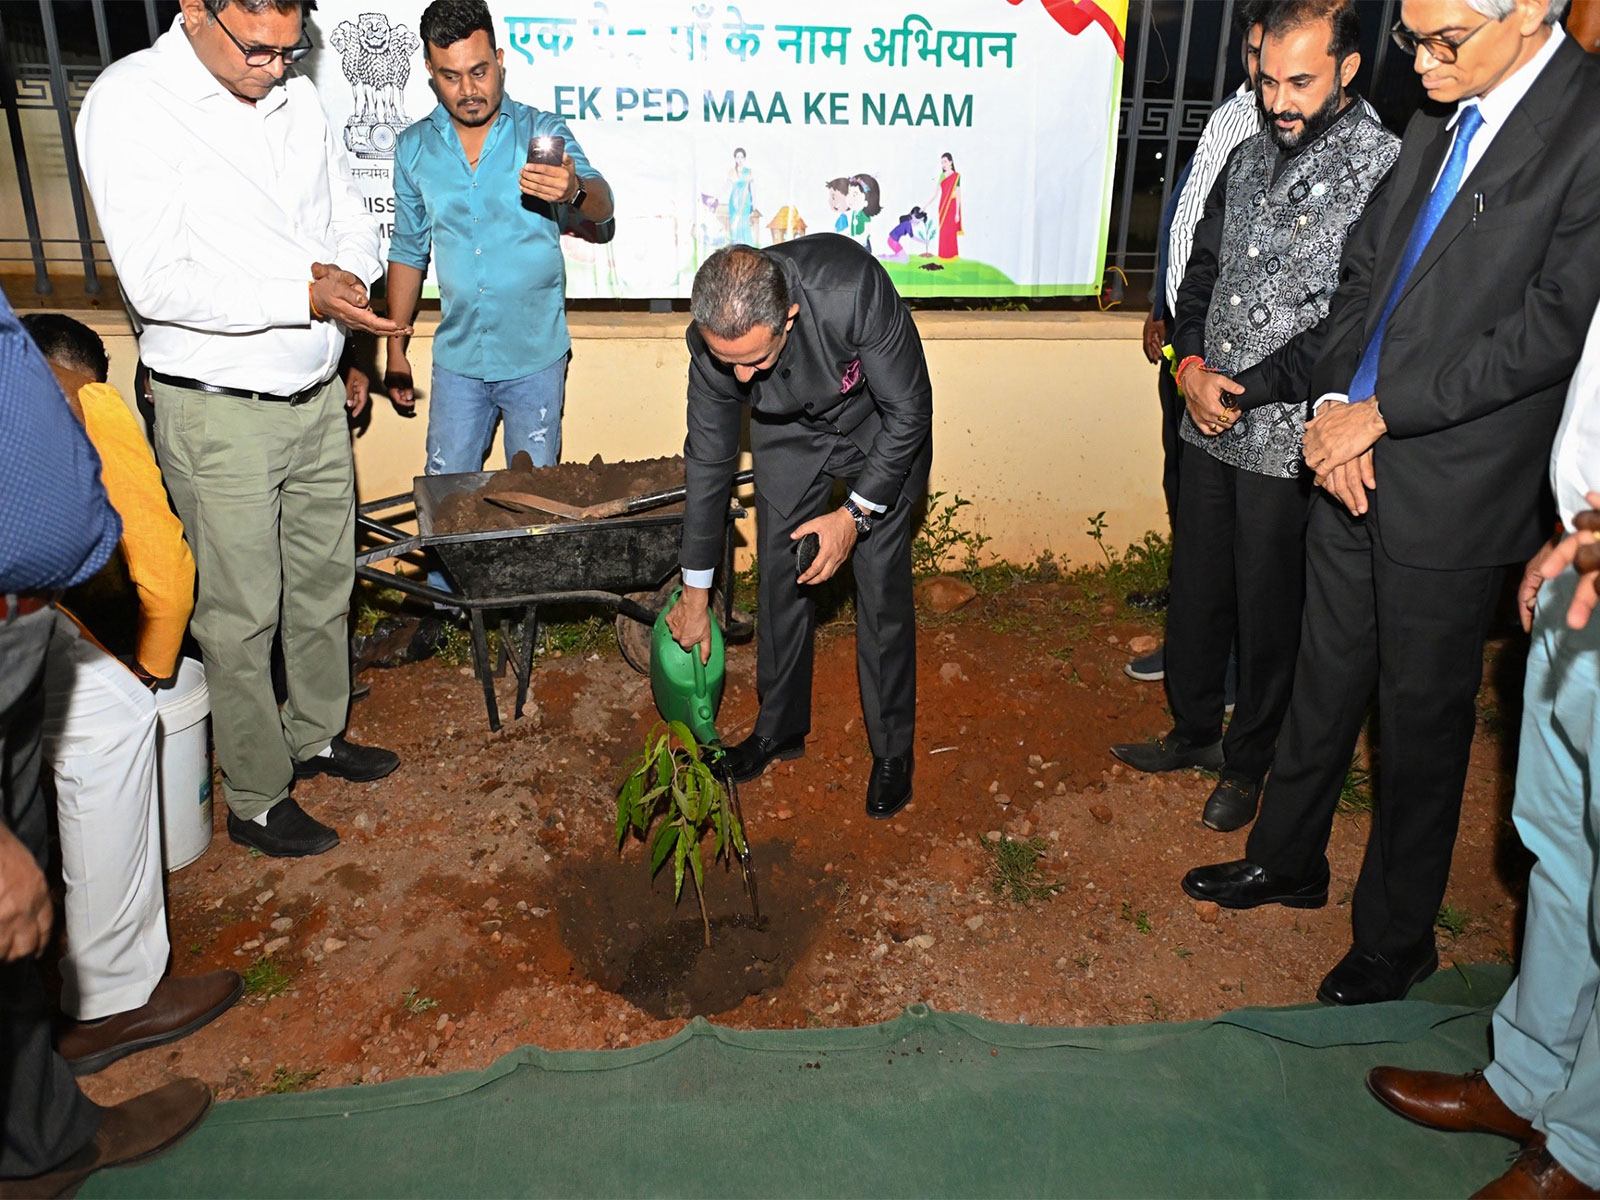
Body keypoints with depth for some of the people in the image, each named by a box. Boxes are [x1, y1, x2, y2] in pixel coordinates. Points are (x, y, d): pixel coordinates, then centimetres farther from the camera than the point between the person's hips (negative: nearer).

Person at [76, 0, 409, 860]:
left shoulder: (294, 97, 5)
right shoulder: (130, 103, -14)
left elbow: (354, 224, 13)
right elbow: (158, 282, -21)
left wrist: (343, 272, -9)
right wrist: (304, 297, -26)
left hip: (317, 394, 6)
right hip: (218, 412, -6)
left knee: (324, 580, 18)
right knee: (241, 614, 4)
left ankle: (316, 734, 39)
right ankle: (255, 801, 21)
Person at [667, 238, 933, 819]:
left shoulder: (852, 288, -41)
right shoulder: (713, 340, -27)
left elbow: (910, 410, -25)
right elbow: (708, 463, -12)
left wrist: (855, 513, -26)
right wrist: (695, 594, -5)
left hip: (881, 427, -3)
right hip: (789, 433, 3)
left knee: (882, 588, -4)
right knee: (779, 579, 4)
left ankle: (892, 748, 14)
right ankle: (780, 728, 25)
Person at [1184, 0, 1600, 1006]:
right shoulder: (1439, 123, 9)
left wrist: (1380, 413, -15)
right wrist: (1335, 402, -4)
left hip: (1455, 489, -6)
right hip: (1355, 463, 6)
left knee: (1423, 717, 8)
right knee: (1326, 684, 18)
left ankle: (1396, 937, 28)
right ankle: (1287, 861, 39)